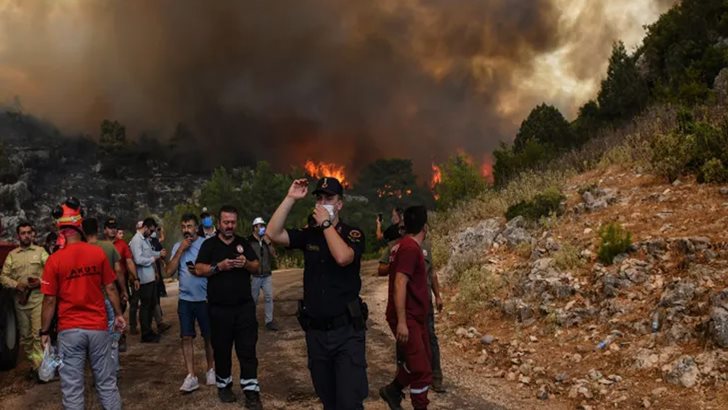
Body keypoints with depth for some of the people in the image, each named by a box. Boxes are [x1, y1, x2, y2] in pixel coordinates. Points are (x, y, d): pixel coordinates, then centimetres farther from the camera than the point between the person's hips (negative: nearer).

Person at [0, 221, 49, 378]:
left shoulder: (40, 251, 4)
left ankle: (39, 367, -7)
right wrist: (15, 284, -8)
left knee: (38, 334, -11)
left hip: (38, 298, -4)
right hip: (20, 299, 4)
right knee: (25, 335, 11)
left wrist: (41, 281, -17)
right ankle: (34, 363, 24)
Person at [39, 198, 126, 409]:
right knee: (106, 382, 12)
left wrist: (44, 331, 4)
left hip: (69, 330, -2)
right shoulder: (98, 253, -4)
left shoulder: (54, 259, -9)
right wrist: (118, 314, 14)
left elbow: (50, 300, -6)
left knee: (72, 388, 6)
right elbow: (110, 288, 2)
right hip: (98, 327, 2)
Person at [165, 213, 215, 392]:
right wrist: (180, 250, -11)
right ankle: (191, 377, 5)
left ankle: (211, 370, 26)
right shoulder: (177, 246, 5)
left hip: (204, 298, -3)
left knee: (208, 336, 10)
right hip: (185, 299, 3)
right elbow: (169, 271, -5)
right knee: (186, 338, 1)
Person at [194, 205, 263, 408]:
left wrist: (246, 263, -13)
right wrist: (219, 266, -21)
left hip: (244, 306, 1)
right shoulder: (209, 244, 1)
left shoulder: (243, 243, 8)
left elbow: (257, 267, 8)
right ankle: (223, 386, 26)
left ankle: (251, 391, 3)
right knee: (222, 349, 10)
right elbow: (199, 270, -6)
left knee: (247, 349, 0)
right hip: (219, 308, -1)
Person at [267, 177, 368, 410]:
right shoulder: (309, 235, 5)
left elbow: (342, 257, -27)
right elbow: (273, 234, -8)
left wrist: (326, 223, -17)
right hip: (315, 331, 4)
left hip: (347, 331, -4)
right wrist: (290, 199, -11)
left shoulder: (353, 234, -6)